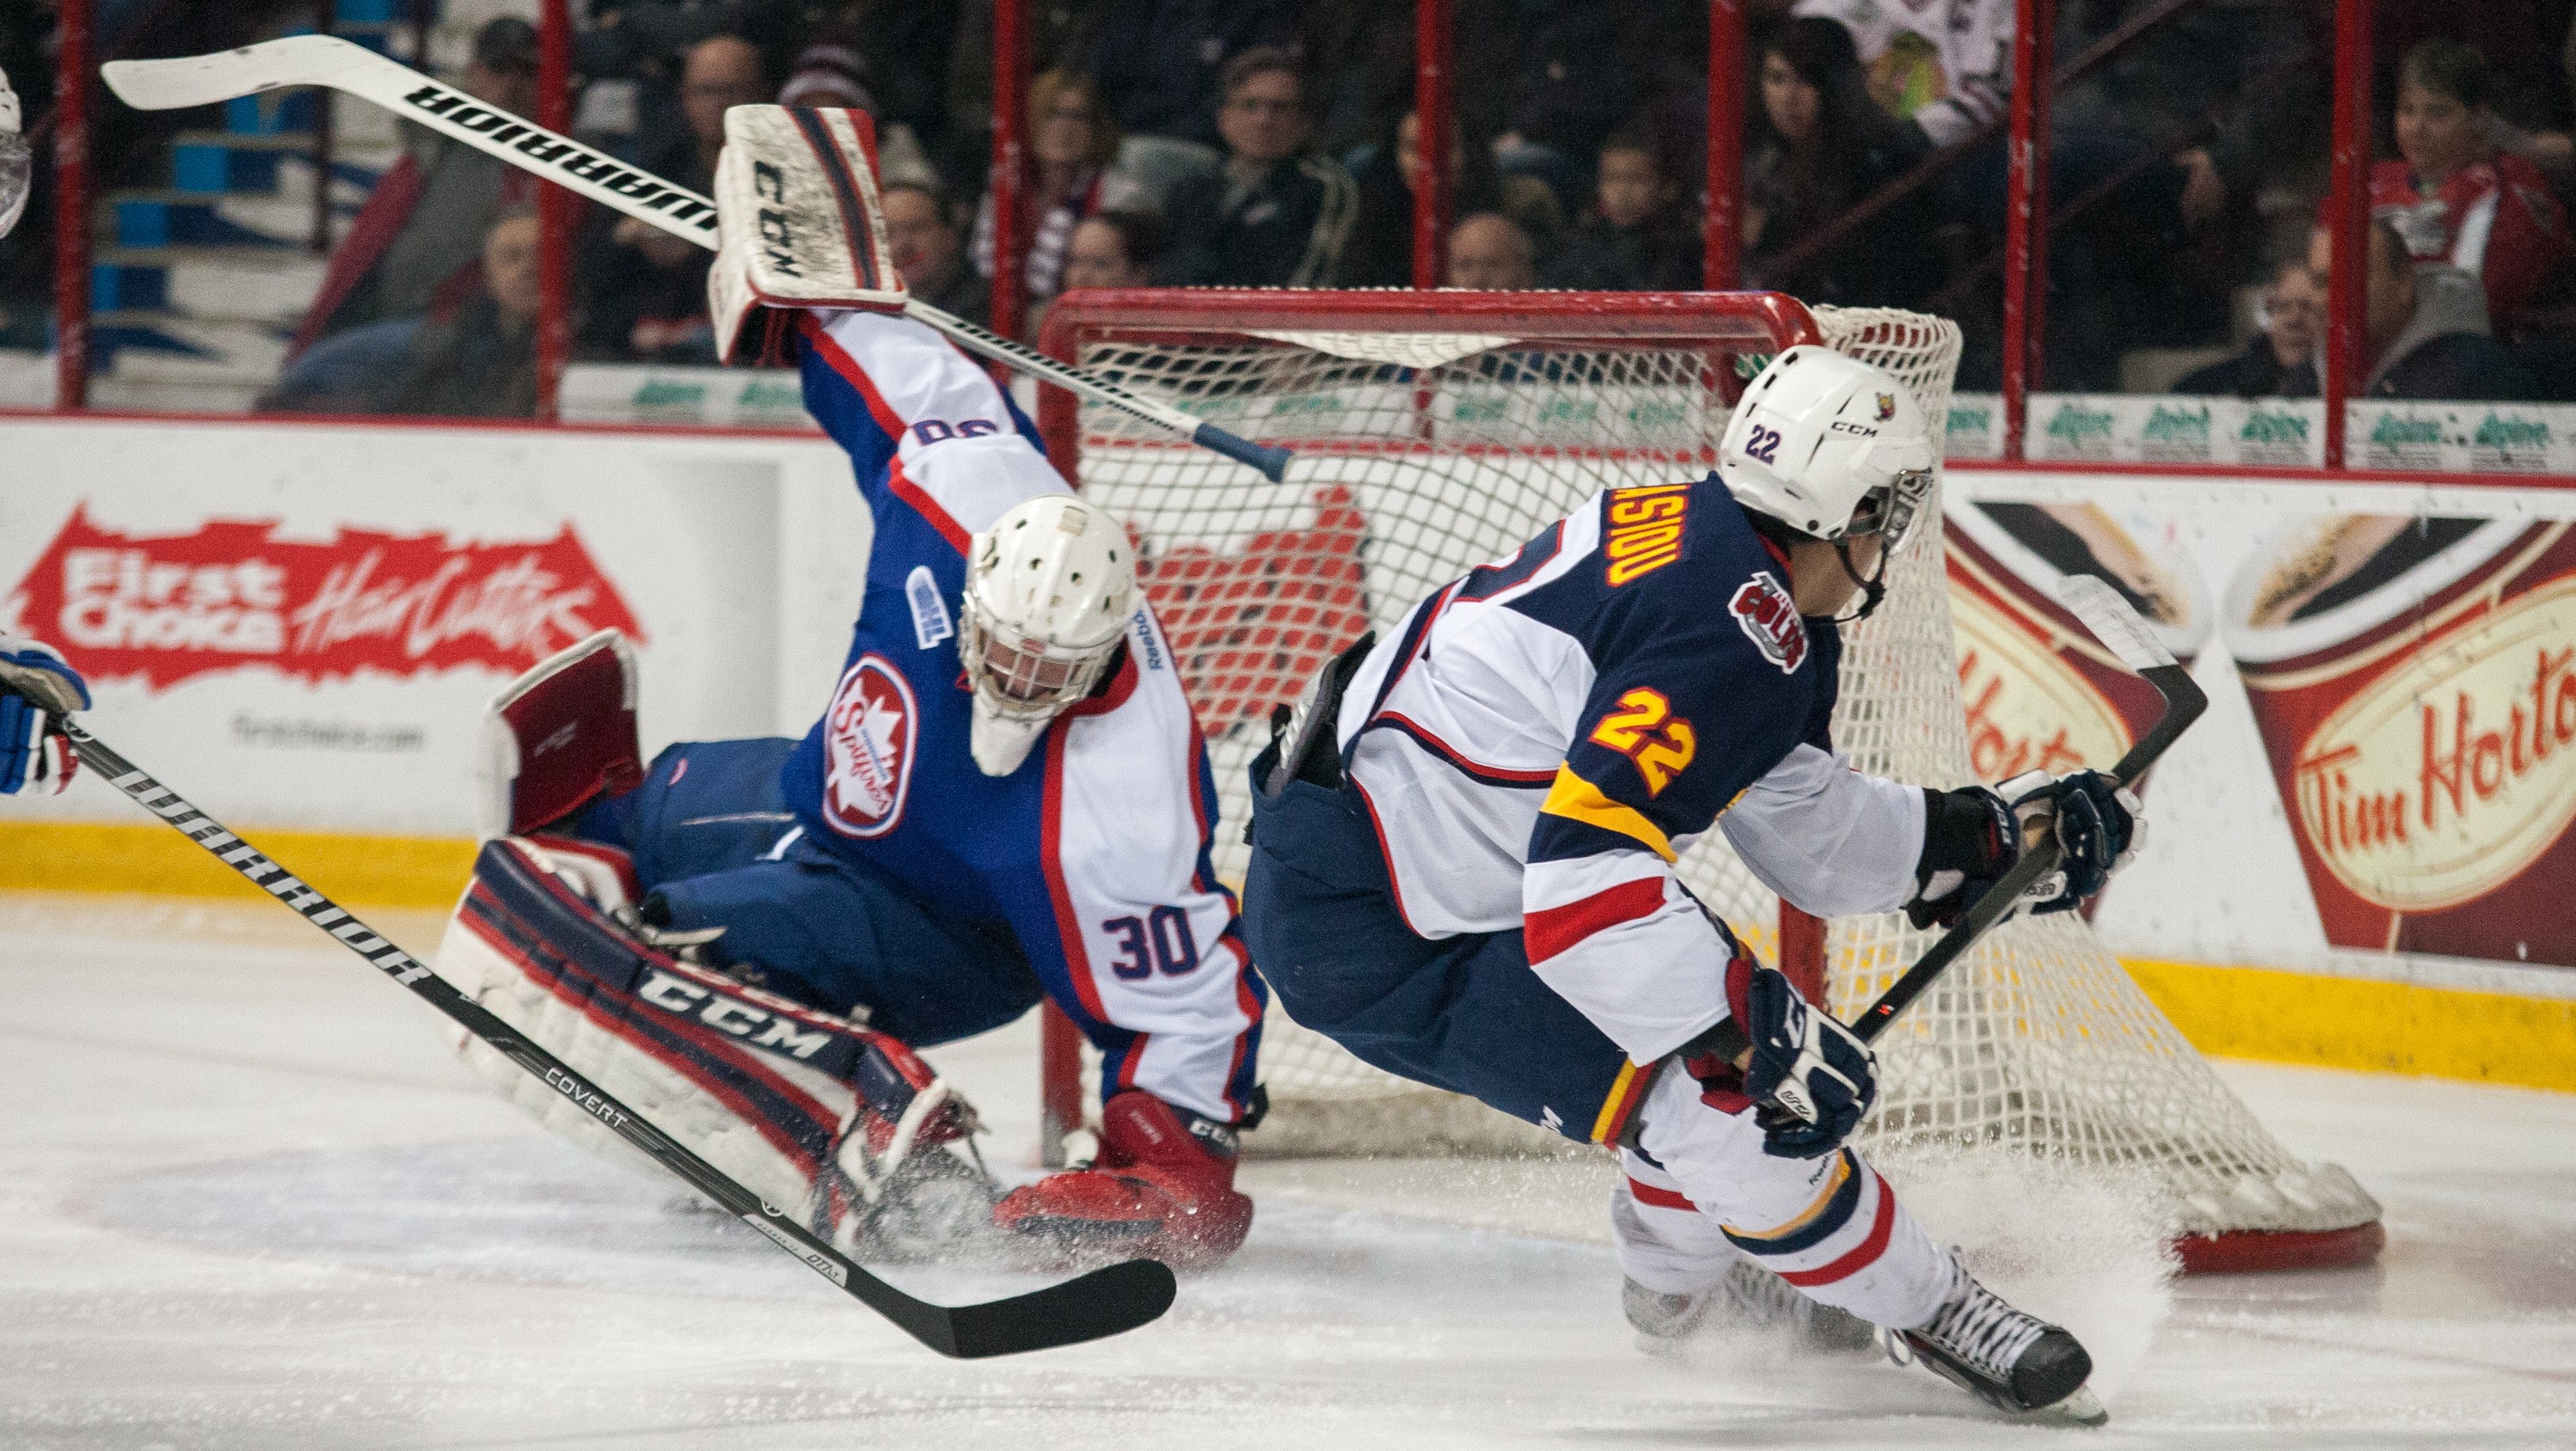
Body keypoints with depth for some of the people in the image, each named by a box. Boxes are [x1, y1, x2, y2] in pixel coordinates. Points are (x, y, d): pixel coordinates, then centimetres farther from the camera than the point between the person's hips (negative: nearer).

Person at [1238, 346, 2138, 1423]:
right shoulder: (1735, 634, -24)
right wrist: (1744, 1029, -29)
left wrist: (1990, 835, 14)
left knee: (1740, 1028, 21)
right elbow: (1584, 876, -33)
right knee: (1728, 1098, -15)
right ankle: (1926, 1310, 3)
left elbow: (1802, 830, 17)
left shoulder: (1673, 529, 7)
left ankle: (1682, 1278, 42)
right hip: (1365, 933, -11)